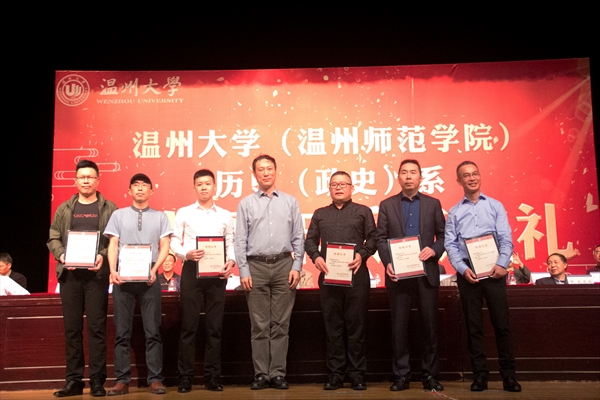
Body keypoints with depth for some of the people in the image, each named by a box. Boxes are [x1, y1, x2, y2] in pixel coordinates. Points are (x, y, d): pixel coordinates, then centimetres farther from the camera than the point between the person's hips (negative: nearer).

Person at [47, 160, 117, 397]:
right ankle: (73, 380, 13)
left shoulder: (109, 208, 6)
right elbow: (53, 238, 11)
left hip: (97, 274, -3)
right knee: (72, 328, 6)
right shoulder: (64, 209, 14)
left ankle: (97, 380, 4)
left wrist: (103, 256, -16)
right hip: (69, 274, 3)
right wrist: (61, 255, -8)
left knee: (96, 327, -2)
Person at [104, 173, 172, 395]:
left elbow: (165, 247, 4)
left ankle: (155, 379, 4)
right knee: (122, 331, 3)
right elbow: (113, 246, 6)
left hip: (149, 277, -1)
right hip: (123, 277, 1)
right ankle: (122, 380, 9)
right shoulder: (118, 215, 12)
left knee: (152, 330, 0)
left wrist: (154, 269, -11)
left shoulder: (160, 217, 10)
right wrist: (113, 271, -9)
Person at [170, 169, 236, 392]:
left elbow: (231, 244, 10)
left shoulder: (225, 215, 12)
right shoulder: (183, 213, 8)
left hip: (217, 272, 2)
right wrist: (186, 254, -15)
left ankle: (212, 377, 13)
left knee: (215, 326, 5)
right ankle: (185, 377, 9)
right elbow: (174, 242, 4)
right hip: (191, 270, -2)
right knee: (189, 325, 0)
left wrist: (231, 262, -9)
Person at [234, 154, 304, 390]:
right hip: (256, 266, 0)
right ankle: (261, 375, 12)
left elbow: (299, 237, 6)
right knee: (259, 325, 3)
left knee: (281, 324, 4)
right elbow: (240, 240, 3)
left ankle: (278, 374, 11)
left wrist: (297, 267, -2)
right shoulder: (246, 204, 6)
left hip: (284, 265, 1)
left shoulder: (290, 202, 9)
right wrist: (244, 272, -4)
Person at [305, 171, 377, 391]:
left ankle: (357, 375, 9)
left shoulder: (363, 211, 11)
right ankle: (335, 374, 12)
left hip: (356, 275, -2)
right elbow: (310, 240, 12)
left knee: (356, 325, 1)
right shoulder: (320, 214, 17)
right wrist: (316, 256, -8)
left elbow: (372, 239, 3)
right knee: (333, 325, 5)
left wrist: (362, 254, -14)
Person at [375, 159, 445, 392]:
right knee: (399, 326, 4)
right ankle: (401, 375, 13)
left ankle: (430, 375, 15)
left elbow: (443, 235, 6)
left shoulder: (433, 204, 9)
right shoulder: (387, 205, 7)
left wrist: (434, 250, -13)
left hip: (427, 273, 1)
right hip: (398, 274, 0)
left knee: (429, 325, 5)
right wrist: (387, 263, -12)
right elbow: (381, 238, 3)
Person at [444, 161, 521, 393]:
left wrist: (502, 264, -14)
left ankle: (508, 374, 8)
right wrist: (463, 269, -11)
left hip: (494, 270, 0)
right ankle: (480, 374, 12)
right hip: (467, 272, 1)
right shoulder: (454, 212, 8)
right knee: (473, 325, 5)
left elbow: (506, 240, 1)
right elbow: (451, 245, 2)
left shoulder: (496, 206, 8)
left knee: (501, 323, 0)